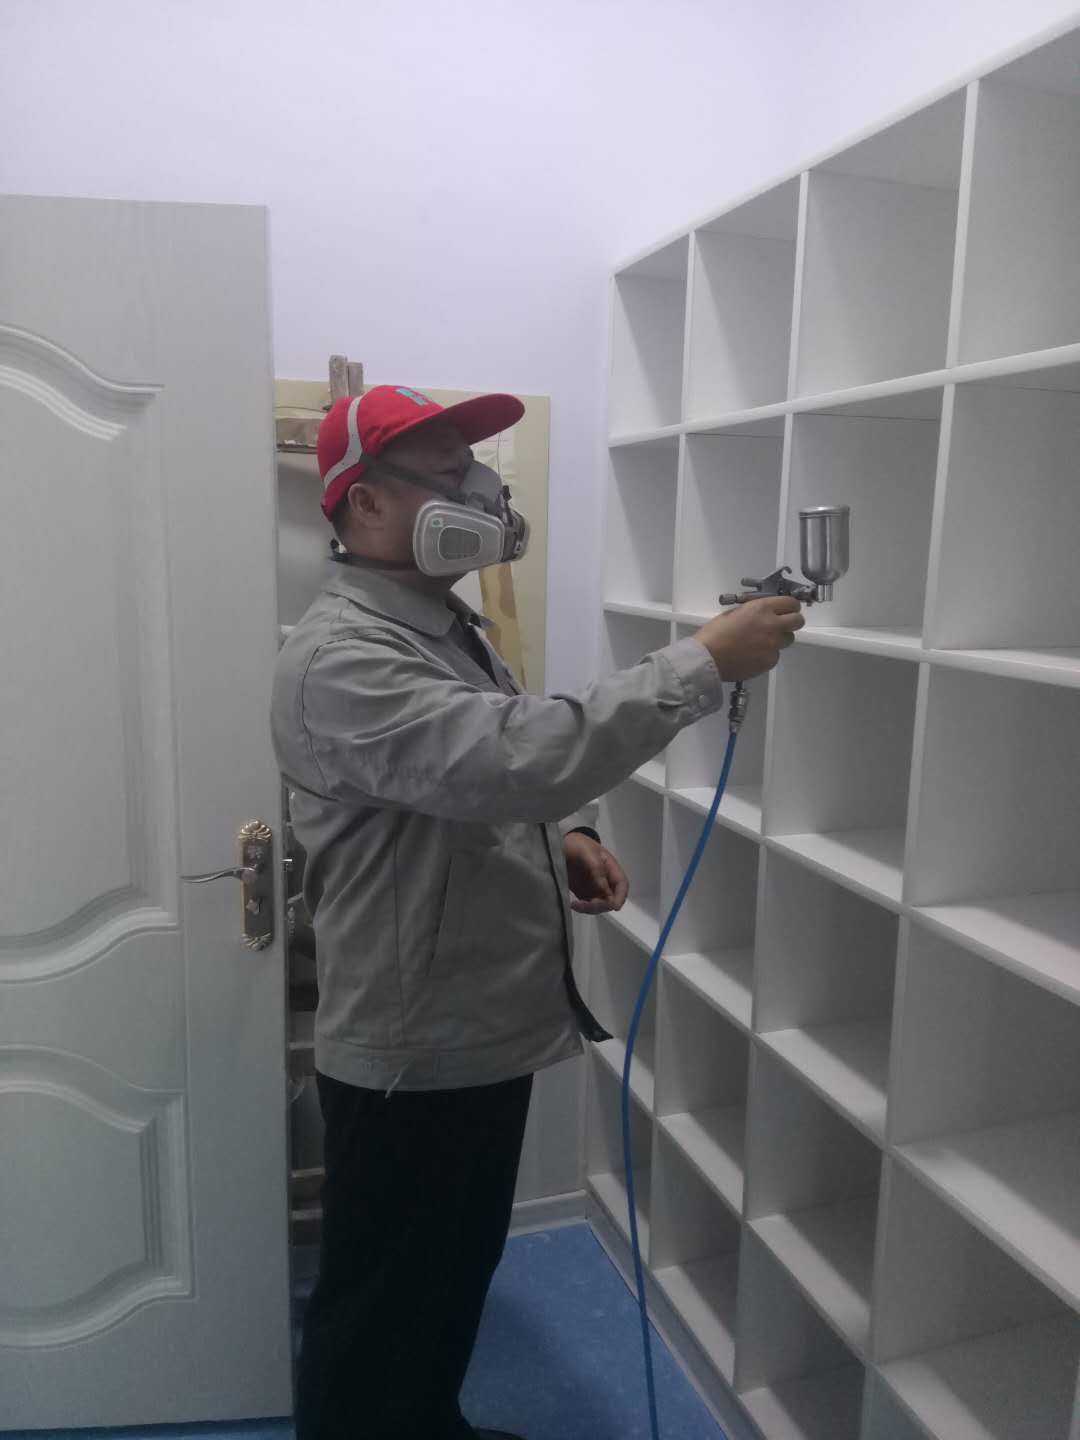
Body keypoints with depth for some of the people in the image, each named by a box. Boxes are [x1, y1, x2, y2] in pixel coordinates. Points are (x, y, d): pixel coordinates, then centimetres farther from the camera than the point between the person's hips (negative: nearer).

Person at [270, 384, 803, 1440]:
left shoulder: (443, 624, 9)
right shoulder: (339, 656, -23)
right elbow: (509, 760, -37)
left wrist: (564, 834, -1)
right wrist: (701, 665, -32)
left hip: (487, 1029, 10)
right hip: (411, 1055, -9)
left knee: (460, 1273, 28)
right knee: (377, 1310, 13)